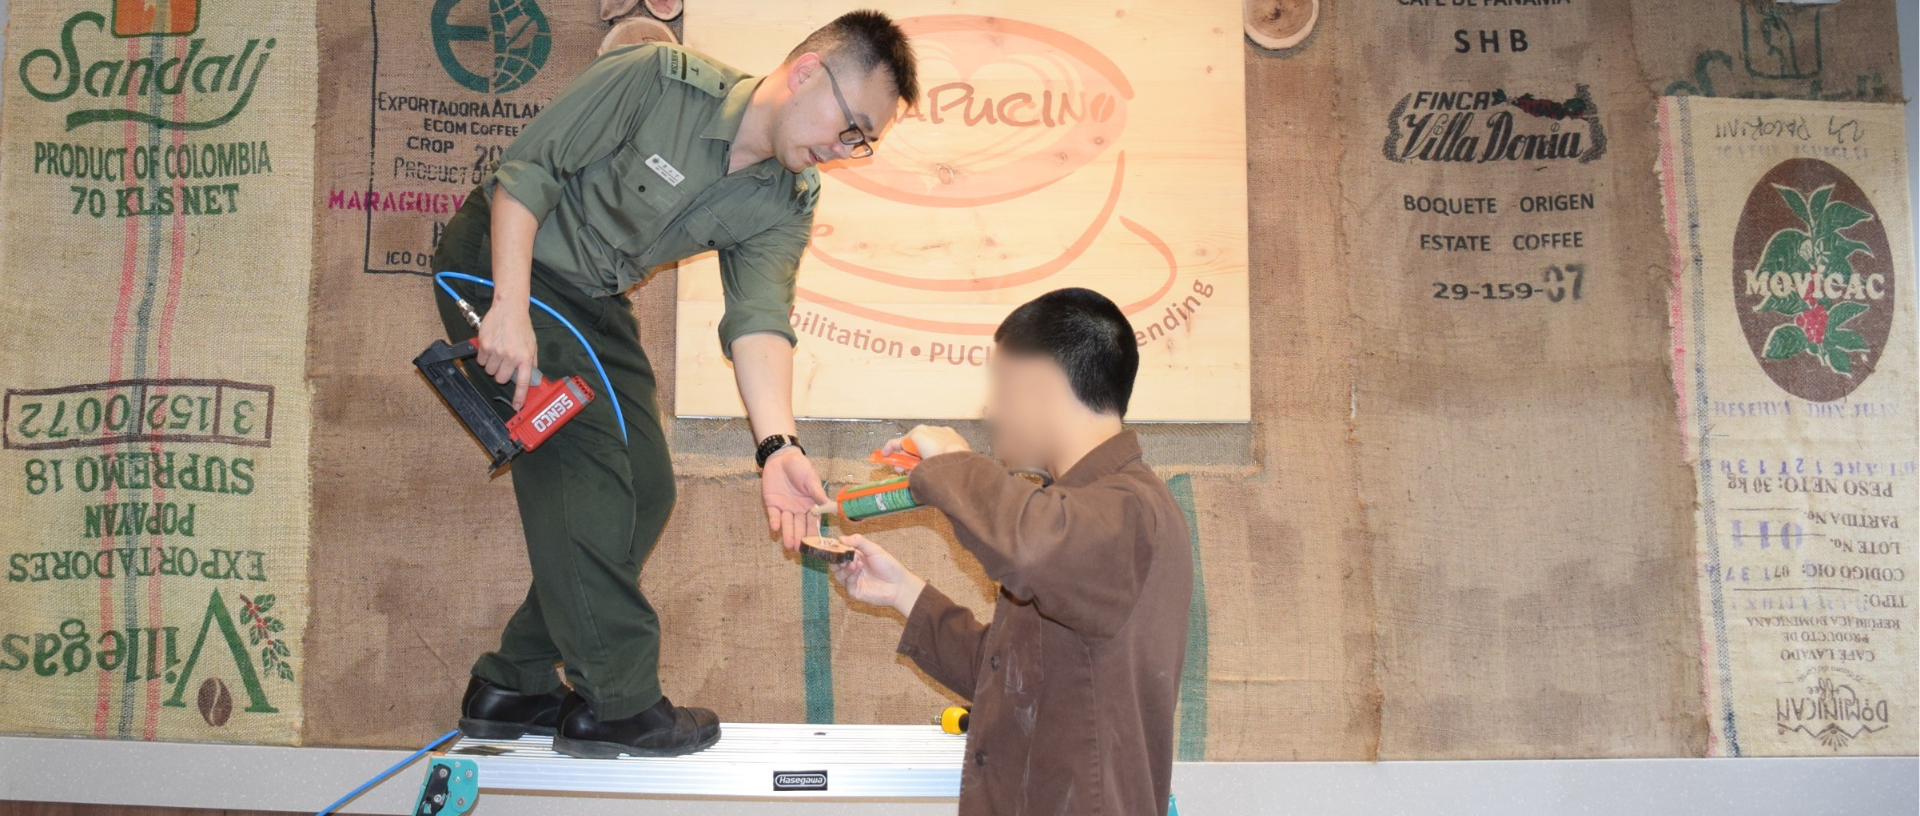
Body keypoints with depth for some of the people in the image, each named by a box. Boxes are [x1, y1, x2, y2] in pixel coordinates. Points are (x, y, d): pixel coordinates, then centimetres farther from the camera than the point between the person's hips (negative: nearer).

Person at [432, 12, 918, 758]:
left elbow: (759, 319, -19)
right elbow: (527, 168, -22)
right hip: (499, 261, -7)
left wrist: (777, 445, -35)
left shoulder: (787, 204, -7)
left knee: (644, 492, 3)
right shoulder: (658, 80, -24)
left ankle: (512, 689, 14)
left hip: (592, 303, 7)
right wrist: (510, 308, -31)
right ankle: (615, 702, -7)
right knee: (586, 466, -19)